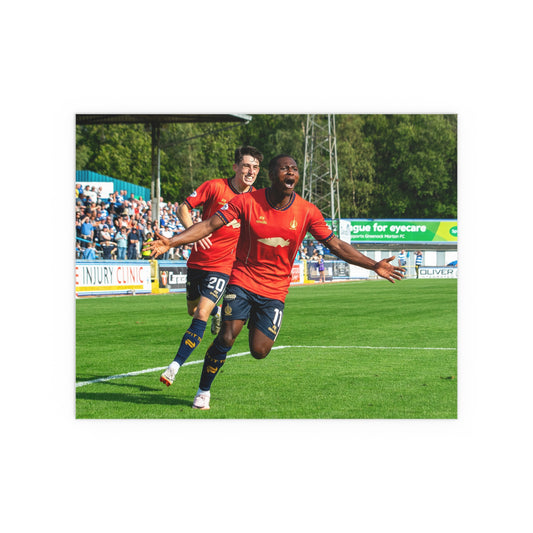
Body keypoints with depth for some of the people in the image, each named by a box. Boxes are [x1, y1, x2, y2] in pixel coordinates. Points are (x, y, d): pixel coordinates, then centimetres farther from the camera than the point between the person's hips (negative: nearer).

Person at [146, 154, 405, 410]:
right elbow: (209, 225, -12)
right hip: (243, 281, -2)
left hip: (275, 291, 2)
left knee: (259, 352, -9)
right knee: (227, 336, -19)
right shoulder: (247, 201, -10)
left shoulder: (307, 211, -5)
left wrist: (374, 266, -1)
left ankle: (257, 328, 28)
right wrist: (170, 242, -24)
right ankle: (203, 391, 3)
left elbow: (335, 245, 3)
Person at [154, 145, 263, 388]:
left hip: (223, 266, -1)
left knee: (201, 316, -16)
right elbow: (183, 208, -5)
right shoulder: (215, 187, -10)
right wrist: (193, 230, -21)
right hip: (198, 260, 1)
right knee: (192, 310, 19)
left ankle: (174, 367, -13)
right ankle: (217, 312, 54)